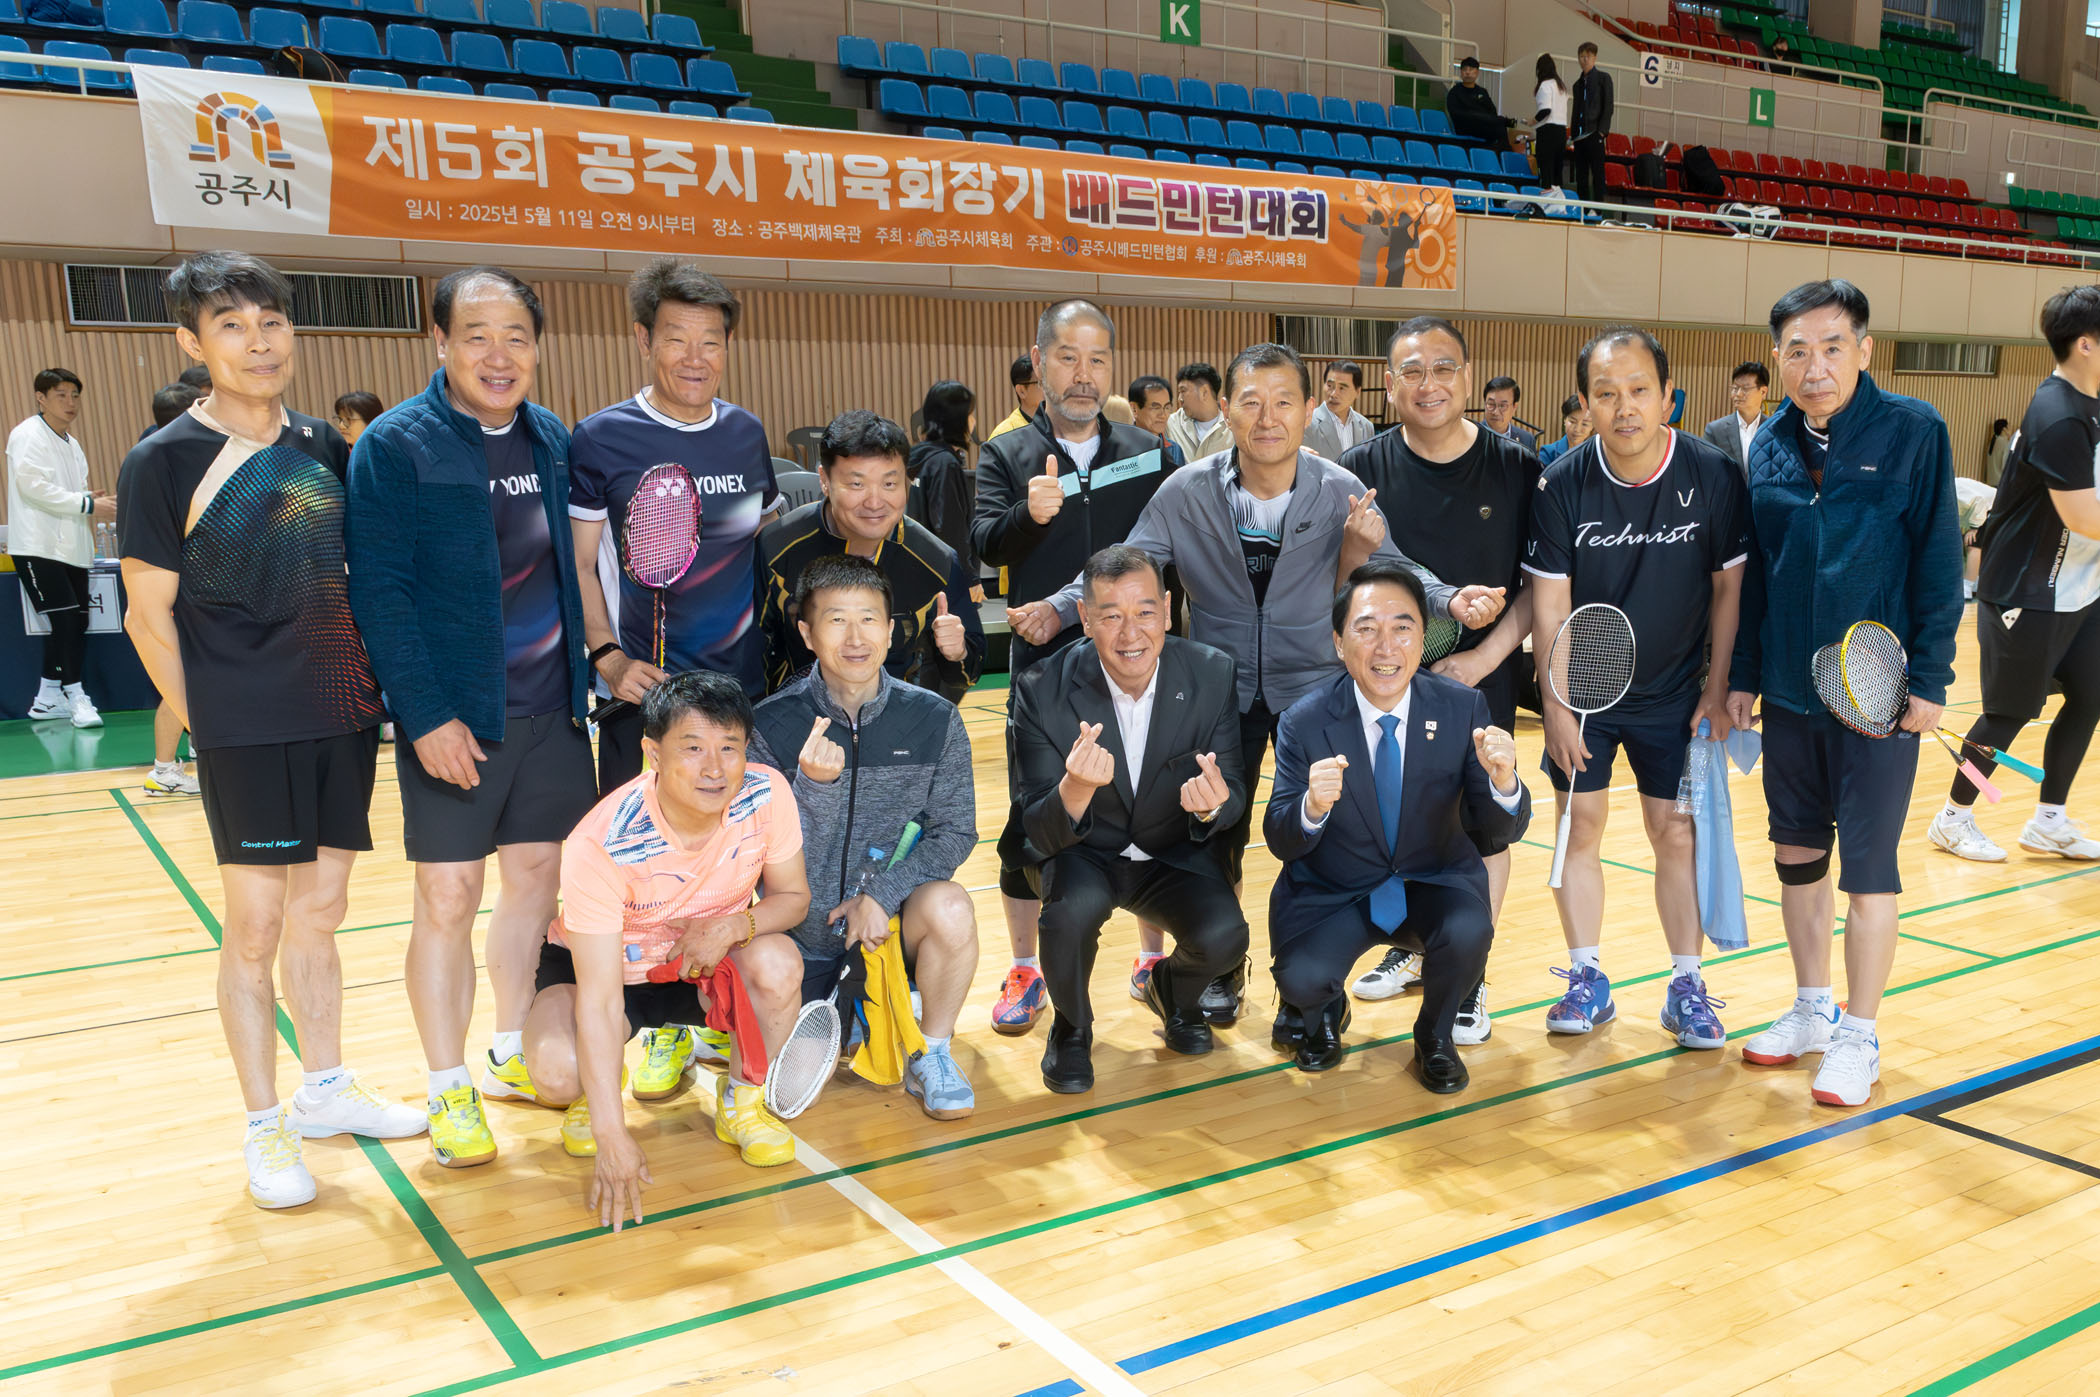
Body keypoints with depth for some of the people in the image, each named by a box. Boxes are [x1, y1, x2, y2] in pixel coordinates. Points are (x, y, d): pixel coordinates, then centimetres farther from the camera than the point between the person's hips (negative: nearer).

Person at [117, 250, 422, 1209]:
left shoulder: (323, 448, 7)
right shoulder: (165, 462, -8)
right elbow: (150, 617, -6)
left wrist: (368, 692, 9)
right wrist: (205, 731, -5)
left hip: (342, 721, 5)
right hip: (247, 734, -5)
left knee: (319, 912, 15)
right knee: (255, 927, 3)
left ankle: (324, 1089, 30)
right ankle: (265, 1127, 17)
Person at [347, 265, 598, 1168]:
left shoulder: (553, 440, 8)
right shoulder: (395, 445, -9)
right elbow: (378, 591, -13)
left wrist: (586, 674, 8)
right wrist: (426, 714, -18)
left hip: (550, 709, 5)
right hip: (453, 719, -5)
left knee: (537, 877, 12)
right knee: (447, 898, 0)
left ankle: (513, 1056, 30)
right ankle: (449, 1093, 15)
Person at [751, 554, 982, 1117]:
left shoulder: (933, 719, -7)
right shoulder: (773, 724, -12)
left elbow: (955, 831, -5)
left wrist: (882, 893, -19)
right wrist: (814, 785, -33)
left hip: (893, 914, 0)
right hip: (802, 928, 0)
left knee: (949, 906, -32)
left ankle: (932, 1057, -6)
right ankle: (836, 1005, 29)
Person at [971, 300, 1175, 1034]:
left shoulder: (1150, 452, 8)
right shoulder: (1006, 456, 3)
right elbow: (984, 542, -14)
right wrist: (1029, 514, -34)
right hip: (1043, 668, -1)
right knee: (1030, 822, 5)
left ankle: (1155, 958, 26)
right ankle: (1025, 971, 22)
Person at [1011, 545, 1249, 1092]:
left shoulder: (1213, 674, -15)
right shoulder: (1043, 691, -20)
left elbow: (1234, 794, -8)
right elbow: (1041, 833, -21)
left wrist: (1215, 801, -35)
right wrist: (1076, 789, -46)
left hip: (1178, 854, 2)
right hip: (1083, 853, -1)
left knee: (1224, 938, -26)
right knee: (1074, 905, -34)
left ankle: (1173, 990, 14)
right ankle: (1071, 1027, -1)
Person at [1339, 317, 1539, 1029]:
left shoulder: (1516, 468, -4)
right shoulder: (1362, 471, -2)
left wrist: (1484, 655, -13)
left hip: (1483, 684, -1)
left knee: (1483, 828, 4)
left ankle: (1467, 977, 20)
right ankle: (1410, 947, 36)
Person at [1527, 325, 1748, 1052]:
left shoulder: (1714, 475, -14)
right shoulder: (1562, 484, -15)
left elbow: (1729, 586, -4)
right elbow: (1549, 604, -10)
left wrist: (1717, 687, -4)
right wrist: (1555, 705, -10)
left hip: (1674, 691, 0)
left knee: (1677, 833, 3)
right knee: (1580, 826, 4)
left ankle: (1686, 987, 16)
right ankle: (1587, 981, 17)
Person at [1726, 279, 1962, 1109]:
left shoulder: (1913, 433, -8)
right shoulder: (1768, 446, 4)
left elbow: (1939, 563, -8)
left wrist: (1928, 680, -11)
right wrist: (1743, 675, 8)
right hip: (1789, 693, 5)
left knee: (1867, 867, 2)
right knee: (1797, 854, 13)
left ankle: (1858, 1037, 16)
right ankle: (1812, 1010, 30)